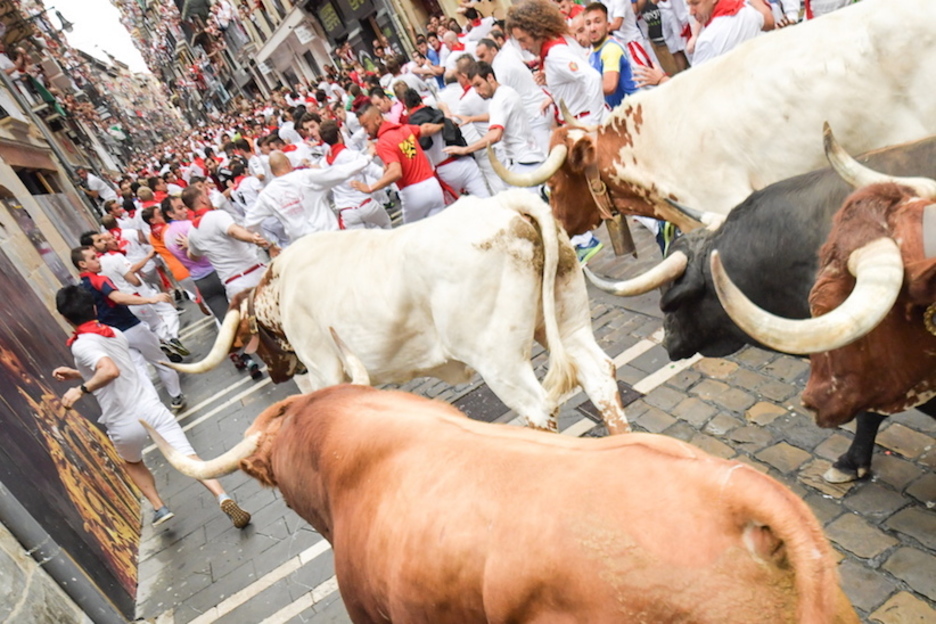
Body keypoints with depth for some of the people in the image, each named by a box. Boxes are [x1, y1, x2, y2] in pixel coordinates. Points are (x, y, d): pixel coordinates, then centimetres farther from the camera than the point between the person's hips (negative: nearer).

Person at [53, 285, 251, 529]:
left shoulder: (81, 345, -11)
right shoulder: (114, 333, 13)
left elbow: (110, 371, -30)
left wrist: (81, 389, -21)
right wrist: (76, 374, 25)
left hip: (124, 424, -4)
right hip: (150, 406, 4)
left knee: (132, 463, 29)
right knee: (187, 457, -5)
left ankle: (159, 508, 28)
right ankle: (224, 499, -22)